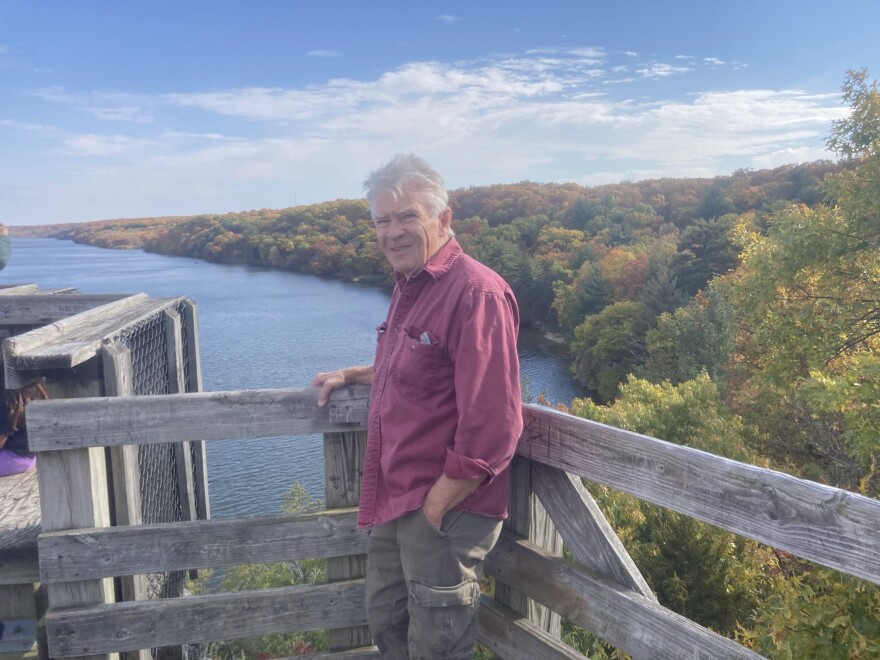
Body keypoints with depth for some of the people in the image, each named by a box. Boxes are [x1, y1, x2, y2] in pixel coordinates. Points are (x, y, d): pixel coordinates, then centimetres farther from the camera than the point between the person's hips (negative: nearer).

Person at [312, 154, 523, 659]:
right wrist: (352, 375, 21)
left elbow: (490, 431, -25)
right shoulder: (410, 286, 9)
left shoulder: (476, 293, -21)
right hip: (397, 501, 9)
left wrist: (433, 509, -19)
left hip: (445, 509, -9)